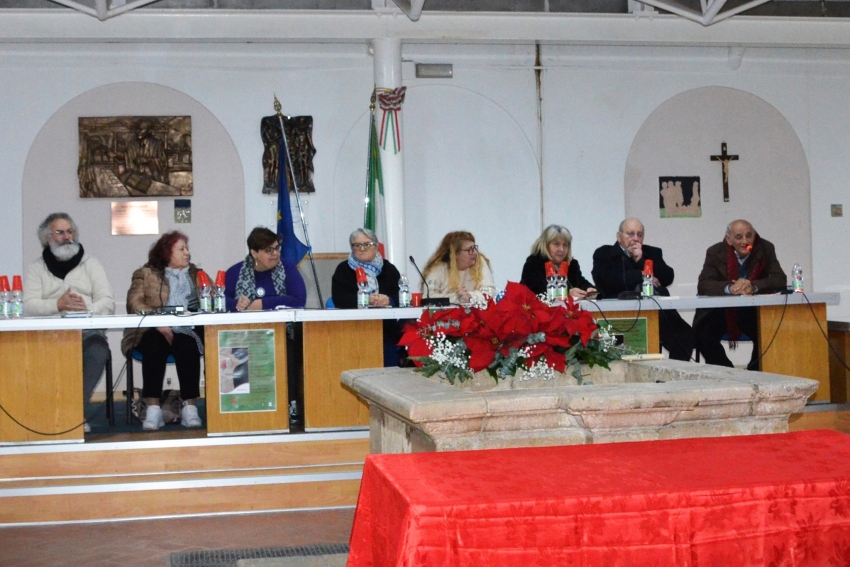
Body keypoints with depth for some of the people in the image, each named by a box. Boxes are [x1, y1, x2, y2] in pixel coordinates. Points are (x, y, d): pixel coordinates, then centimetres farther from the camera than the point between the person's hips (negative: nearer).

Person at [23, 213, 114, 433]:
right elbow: (29, 306, -1)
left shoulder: (90, 263, 16)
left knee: (98, 351, -34)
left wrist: (86, 309, -16)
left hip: (87, 330, 1)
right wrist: (58, 304, -18)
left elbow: (108, 303, 4)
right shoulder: (37, 268, 15)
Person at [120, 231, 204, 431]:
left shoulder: (197, 274, 23)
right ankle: (153, 408, -35)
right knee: (155, 346, -34)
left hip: (187, 332, 2)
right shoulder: (146, 274, 13)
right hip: (155, 331, -1)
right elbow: (134, 303, -2)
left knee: (187, 346, -32)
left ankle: (189, 407, -31)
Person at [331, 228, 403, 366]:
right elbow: (339, 299, -5)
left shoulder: (389, 269, 15)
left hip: (388, 331, 2)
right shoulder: (343, 270, 10)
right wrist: (367, 300, -21)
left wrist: (388, 300, -20)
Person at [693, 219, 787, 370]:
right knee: (702, 334, -26)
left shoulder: (765, 249, -5)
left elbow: (780, 280, -13)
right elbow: (703, 285, -15)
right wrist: (729, 288, -35)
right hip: (720, 311, 0)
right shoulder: (715, 252, -6)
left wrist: (754, 286, -33)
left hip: (754, 312, 0)